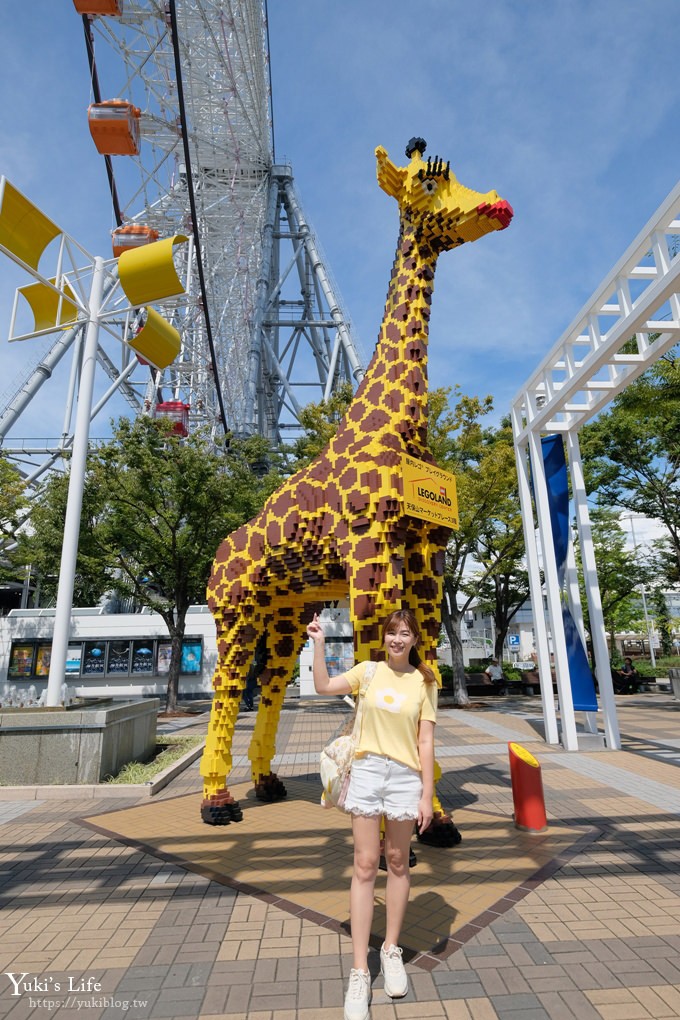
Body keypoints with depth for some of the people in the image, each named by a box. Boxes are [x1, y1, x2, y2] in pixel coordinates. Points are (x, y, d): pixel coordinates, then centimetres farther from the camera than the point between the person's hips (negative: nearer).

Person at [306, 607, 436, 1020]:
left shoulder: (425, 683, -2)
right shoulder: (368, 671, 1)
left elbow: (425, 743, -2)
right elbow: (324, 687, -7)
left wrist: (427, 795, -2)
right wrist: (319, 643, -13)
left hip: (405, 776, 0)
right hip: (368, 771, 0)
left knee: (397, 862, 14)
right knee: (365, 865, 4)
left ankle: (392, 951, 35)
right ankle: (360, 972, 15)